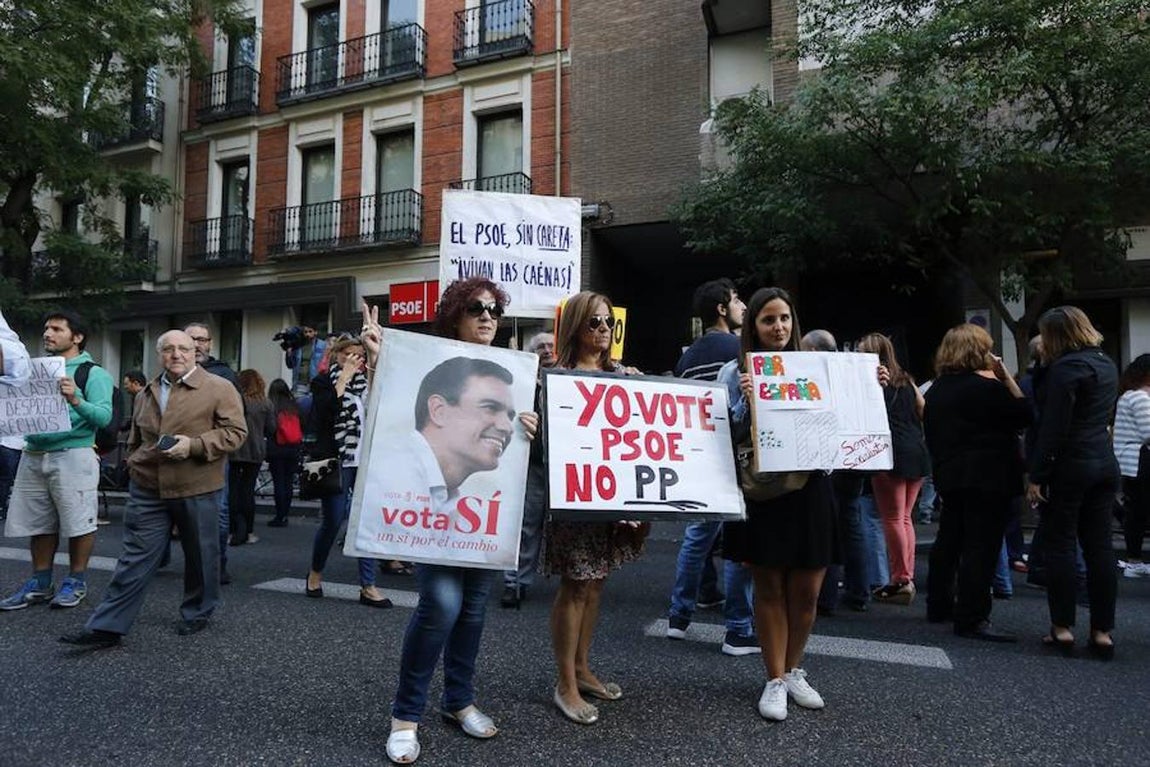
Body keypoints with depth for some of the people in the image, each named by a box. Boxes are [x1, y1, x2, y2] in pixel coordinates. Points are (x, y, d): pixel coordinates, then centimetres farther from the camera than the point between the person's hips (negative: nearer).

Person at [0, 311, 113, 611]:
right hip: (33, 455, 6)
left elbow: (104, 417, -13)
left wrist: (75, 400, -29)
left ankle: (76, 581, 14)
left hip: (73, 456, -6)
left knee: (78, 523, 0)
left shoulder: (93, 373, -3)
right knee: (39, 523, 11)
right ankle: (40, 583, 22)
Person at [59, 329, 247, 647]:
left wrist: (193, 445, -20)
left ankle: (197, 614, 28)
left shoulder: (219, 389, -6)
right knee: (135, 558, 4)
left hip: (197, 490, -4)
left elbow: (235, 431, -11)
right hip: (147, 490, 4)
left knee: (200, 555, 9)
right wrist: (135, 467, 21)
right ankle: (107, 627, 7)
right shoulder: (146, 394, 13)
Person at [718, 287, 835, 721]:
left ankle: (793, 671, 31)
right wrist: (746, 402, -22)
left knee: (806, 590, 9)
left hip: (810, 490, 3)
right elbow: (727, 437, -6)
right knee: (770, 588, 8)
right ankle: (775, 680, 22)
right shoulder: (735, 372, -1)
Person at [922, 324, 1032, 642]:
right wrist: (1007, 378, -5)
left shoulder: (936, 390, 11)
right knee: (981, 546, -6)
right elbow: (1025, 416, -9)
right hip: (988, 479, -8)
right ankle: (972, 618, -6)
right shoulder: (985, 386, -13)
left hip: (950, 476, 8)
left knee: (948, 541, 16)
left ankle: (939, 606, 25)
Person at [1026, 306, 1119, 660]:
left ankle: (1063, 628, 5)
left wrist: (1037, 476, -14)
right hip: (1105, 464, 8)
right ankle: (1102, 632, 11)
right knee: (1099, 546, 8)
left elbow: (1053, 427, -18)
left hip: (1069, 466, -8)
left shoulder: (1065, 368, -13)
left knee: (1059, 544, 1)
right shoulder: (1107, 365, 13)